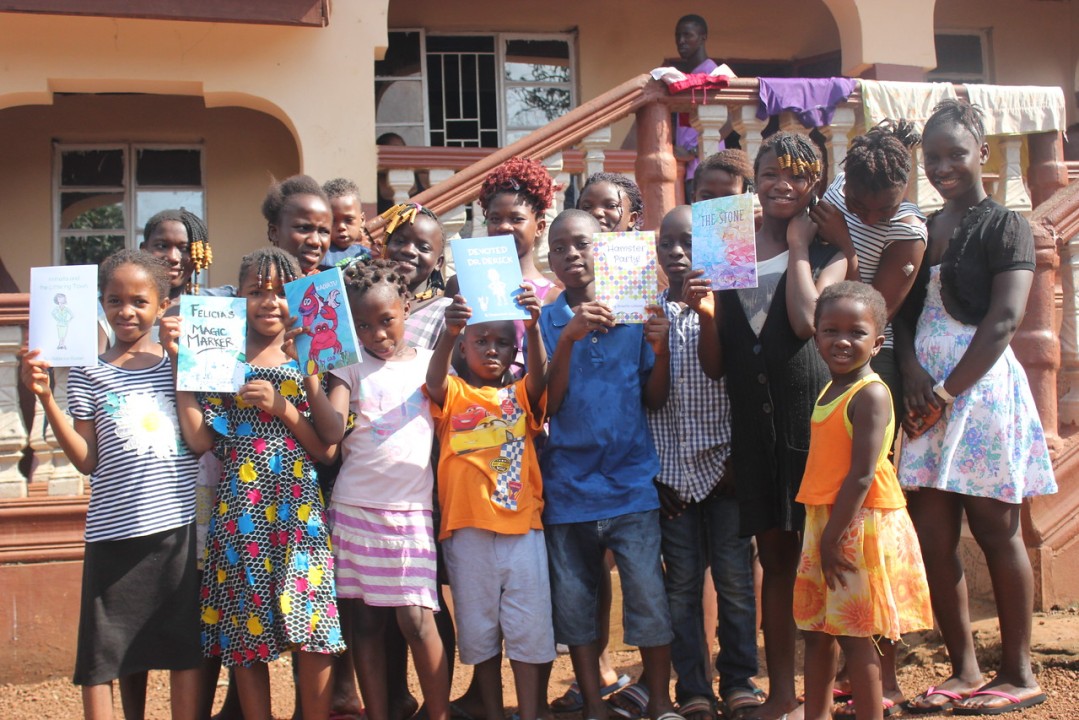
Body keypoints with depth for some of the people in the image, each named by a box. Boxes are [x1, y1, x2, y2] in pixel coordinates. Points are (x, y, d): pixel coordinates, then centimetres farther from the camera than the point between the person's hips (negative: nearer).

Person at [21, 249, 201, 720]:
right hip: (114, 530, 0)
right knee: (104, 649, 4)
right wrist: (46, 399, -8)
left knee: (184, 644, 7)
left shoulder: (179, 363, 7)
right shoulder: (88, 374, 4)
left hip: (177, 526, 1)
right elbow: (87, 461, 1)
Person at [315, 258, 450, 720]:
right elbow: (329, 432, -6)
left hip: (411, 508, -1)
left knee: (416, 619, -7)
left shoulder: (430, 363, 10)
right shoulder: (350, 368, 7)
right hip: (355, 508, 1)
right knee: (365, 621, 5)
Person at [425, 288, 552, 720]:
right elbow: (435, 381, -17)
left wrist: (533, 326, -30)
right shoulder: (454, 394, 5)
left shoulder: (521, 395, 9)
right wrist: (448, 333, -37)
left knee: (529, 628, 2)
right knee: (478, 628, 10)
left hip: (522, 525, 1)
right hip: (468, 528, 0)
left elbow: (539, 376, -12)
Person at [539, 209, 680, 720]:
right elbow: (544, 407, -6)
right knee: (573, 604, 8)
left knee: (649, 598, -4)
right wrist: (569, 339, -18)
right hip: (568, 483, 1)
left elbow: (654, 400, 5)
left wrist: (660, 348, -13)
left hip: (631, 482, -1)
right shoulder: (544, 322, 3)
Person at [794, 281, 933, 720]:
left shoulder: (870, 394, -15)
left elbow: (862, 477, -20)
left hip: (858, 525, -8)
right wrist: (822, 534, 10)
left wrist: (832, 538, -19)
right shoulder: (829, 391, 11)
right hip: (824, 522, 8)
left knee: (853, 633, -1)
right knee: (816, 629, 14)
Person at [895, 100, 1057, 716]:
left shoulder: (1005, 226, -1)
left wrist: (946, 393, -15)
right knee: (933, 534, 3)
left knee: (996, 531, -1)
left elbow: (1004, 319, -11)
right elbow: (903, 313, 12)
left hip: (981, 387, -6)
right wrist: (912, 370, -9)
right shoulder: (920, 232, 17)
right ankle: (964, 670, 13)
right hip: (926, 393, 6)